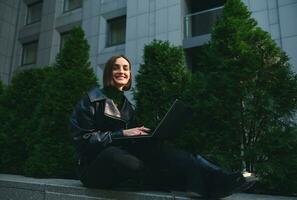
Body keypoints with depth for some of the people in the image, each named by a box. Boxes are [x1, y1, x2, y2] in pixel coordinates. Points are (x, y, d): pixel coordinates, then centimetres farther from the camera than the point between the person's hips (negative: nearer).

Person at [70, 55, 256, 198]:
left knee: (152, 145, -27)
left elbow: (129, 139, 12)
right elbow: (84, 138, -10)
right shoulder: (92, 100, 0)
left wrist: (140, 134, -12)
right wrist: (122, 134, -20)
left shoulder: (128, 106, 17)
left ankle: (213, 178, -41)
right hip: (95, 166, -5)